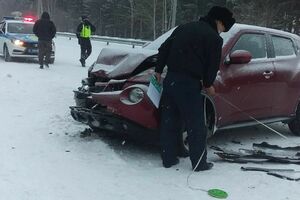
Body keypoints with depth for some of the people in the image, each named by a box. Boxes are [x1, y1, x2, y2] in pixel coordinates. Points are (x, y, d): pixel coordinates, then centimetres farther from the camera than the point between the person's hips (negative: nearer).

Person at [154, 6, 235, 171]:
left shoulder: (184, 27, 17)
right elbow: (212, 65, -3)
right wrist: (208, 84, 14)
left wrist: (158, 71, 21)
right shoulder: (214, 38, -3)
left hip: (170, 79, 7)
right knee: (196, 126, 5)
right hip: (189, 84, -7)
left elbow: (163, 49, 16)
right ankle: (199, 163, 14)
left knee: (169, 122, 14)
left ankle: (168, 159, 23)